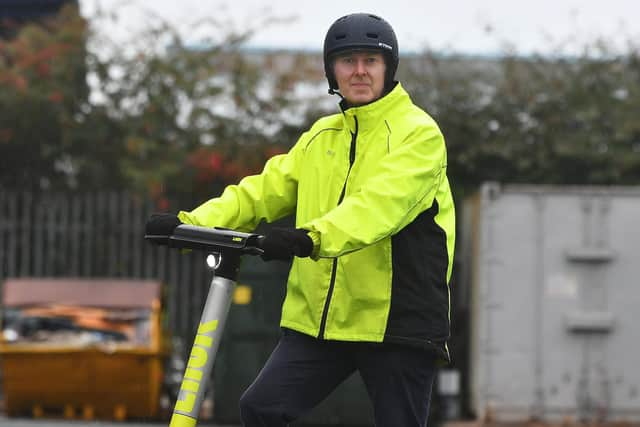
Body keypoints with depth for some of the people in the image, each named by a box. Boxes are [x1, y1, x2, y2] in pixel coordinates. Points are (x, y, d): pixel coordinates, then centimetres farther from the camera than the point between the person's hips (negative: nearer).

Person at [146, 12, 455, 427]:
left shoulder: (419, 133, -7)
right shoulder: (321, 136, 16)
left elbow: (381, 204, -24)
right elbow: (267, 189, 8)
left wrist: (315, 237, -41)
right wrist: (194, 222, -8)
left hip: (397, 321, -6)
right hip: (319, 318, 6)